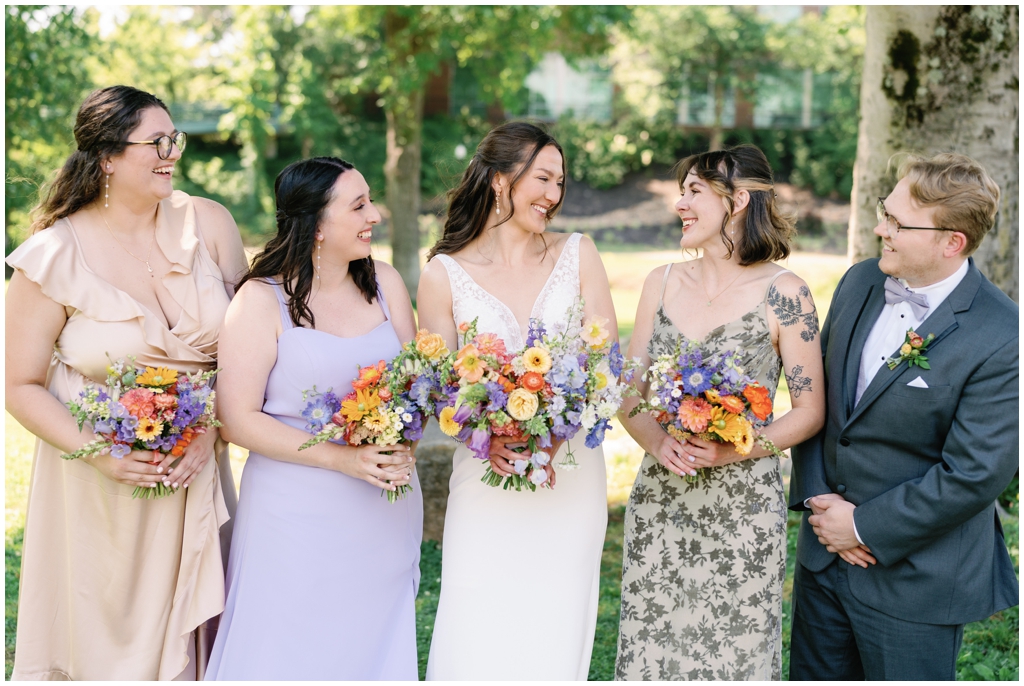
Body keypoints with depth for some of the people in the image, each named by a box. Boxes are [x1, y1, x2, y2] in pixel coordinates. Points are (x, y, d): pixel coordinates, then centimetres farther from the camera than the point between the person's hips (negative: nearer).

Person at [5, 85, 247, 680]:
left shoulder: (210, 224, -4)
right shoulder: (55, 256, -12)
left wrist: (211, 429, -13)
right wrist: (99, 455, -20)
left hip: (196, 472, 3)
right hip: (100, 488, -2)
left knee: (189, 633, 15)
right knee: (105, 641, 11)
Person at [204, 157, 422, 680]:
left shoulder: (385, 284, 6)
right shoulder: (261, 300, -7)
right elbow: (239, 419, -11)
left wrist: (402, 449, -11)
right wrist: (341, 458, -18)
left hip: (387, 515, 4)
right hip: (296, 516, -4)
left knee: (374, 647, 13)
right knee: (291, 652, 4)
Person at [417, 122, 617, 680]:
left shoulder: (578, 256, 5)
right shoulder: (444, 274, 1)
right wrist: (487, 434, -21)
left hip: (571, 474, 2)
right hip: (487, 479, -1)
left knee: (554, 638, 7)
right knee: (475, 642, -1)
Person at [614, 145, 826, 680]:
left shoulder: (782, 293, -6)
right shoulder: (662, 283, 7)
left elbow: (810, 410, -4)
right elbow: (630, 393, 9)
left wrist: (734, 449, -18)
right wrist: (656, 441, -11)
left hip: (743, 509, -4)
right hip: (659, 503, 4)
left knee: (734, 656, 6)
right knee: (649, 653, 10)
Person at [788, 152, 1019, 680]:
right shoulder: (860, 282, -1)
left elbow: (974, 474, -21)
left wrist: (864, 526, -15)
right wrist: (817, 498, -4)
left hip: (916, 576, -6)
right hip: (823, 555, 6)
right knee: (813, 675, 21)